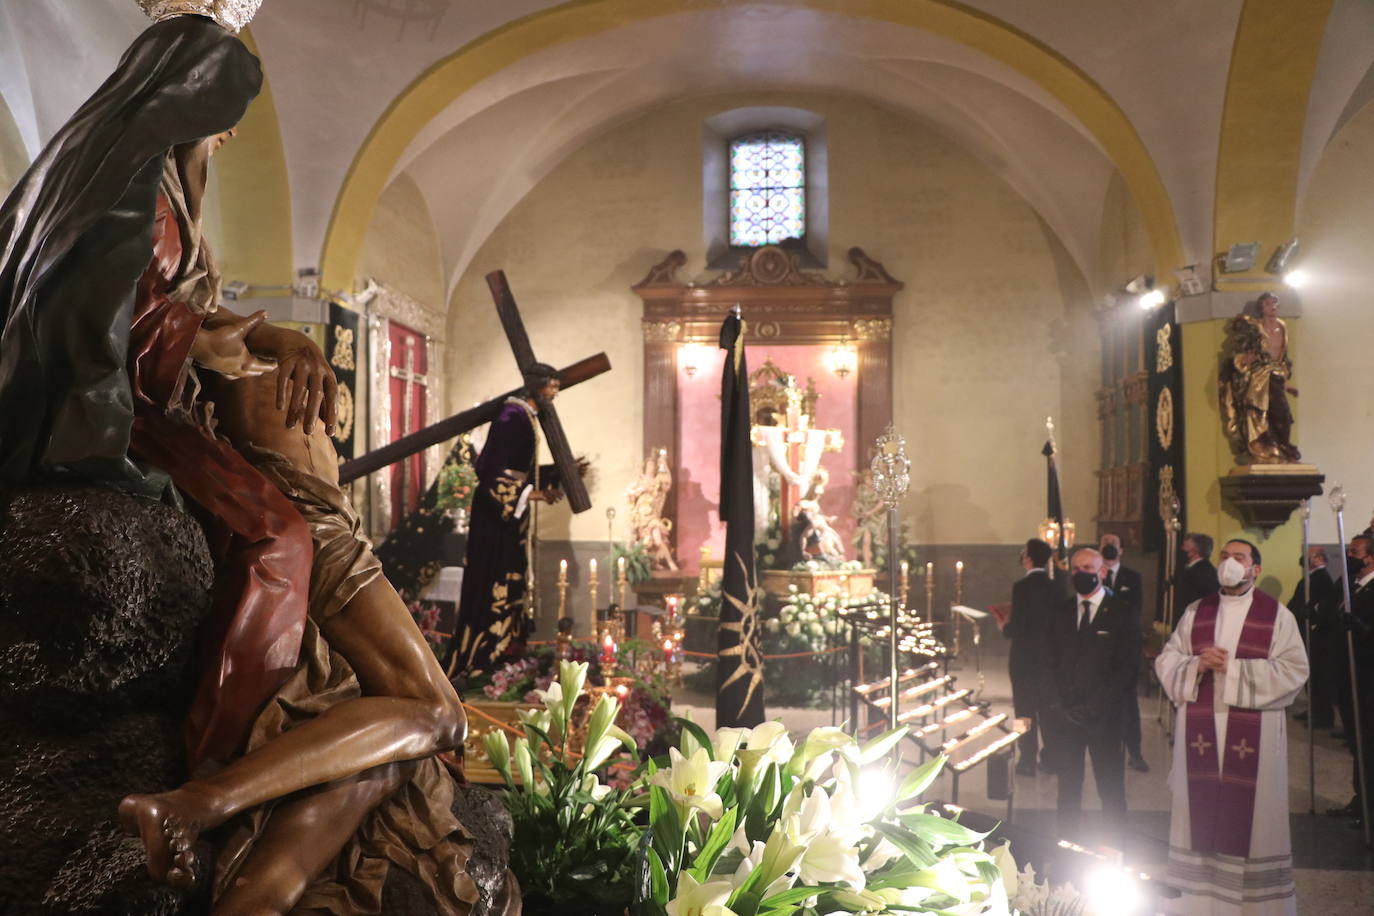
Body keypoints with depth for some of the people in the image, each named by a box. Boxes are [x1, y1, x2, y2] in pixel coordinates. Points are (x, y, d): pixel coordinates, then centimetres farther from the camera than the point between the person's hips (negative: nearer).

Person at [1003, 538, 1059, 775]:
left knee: (1025, 709, 3)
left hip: (1024, 658, -5)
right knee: (1047, 707, 15)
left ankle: (1028, 760, 7)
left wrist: (1005, 628, 1)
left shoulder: (1022, 586, -17)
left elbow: (1016, 626, -19)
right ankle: (1050, 757, 23)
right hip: (1050, 656, 5)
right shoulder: (1055, 587, -1)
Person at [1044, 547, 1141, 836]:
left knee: (1110, 786, 2)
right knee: (1068, 785, 6)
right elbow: (1051, 663, 11)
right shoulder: (1060, 612, 11)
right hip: (1065, 715, 3)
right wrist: (1058, 705, -3)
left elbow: (1126, 669, -5)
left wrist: (1092, 708, -11)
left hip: (1103, 715, -3)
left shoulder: (1122, 614, 0)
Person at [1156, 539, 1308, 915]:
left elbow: (1293, 669, -7)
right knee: (1201, 807, 5)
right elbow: (1166, 660, 9)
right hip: (1200, 729, 3)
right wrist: (1197, 665, -11)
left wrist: (1234, 669, -13)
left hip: (1254, 733, -2)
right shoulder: (1195, 612, 11)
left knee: (1251, 811, -1)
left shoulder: (1277, 615, 2)